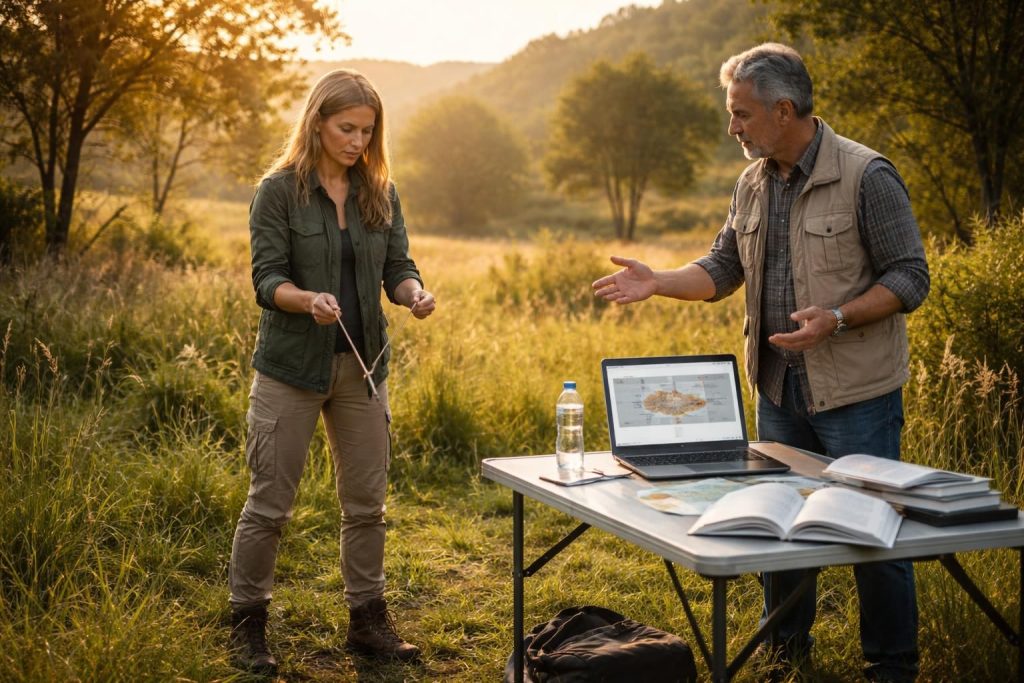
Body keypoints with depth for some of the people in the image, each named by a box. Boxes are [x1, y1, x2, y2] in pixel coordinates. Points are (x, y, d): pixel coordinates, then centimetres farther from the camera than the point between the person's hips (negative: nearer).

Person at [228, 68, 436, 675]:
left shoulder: (381, 193, 7)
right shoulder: (280, 190, -6)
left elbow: (398, 267, 5)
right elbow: (267, 279, -11)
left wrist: (414, 293, -18)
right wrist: (307, 299, -32)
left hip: (363, 366, 4)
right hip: (293, 366, -4)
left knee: (367, 502, 9)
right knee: (270, 503, 2)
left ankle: (369, 621, 23)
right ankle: (248, 626, 17)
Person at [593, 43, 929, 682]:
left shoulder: (867, 176, -13)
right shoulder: (754, 184, 7)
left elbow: (909, 277, -12)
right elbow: (723, 268, 14)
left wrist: (838, 319, -25)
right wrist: (659, 282, -1)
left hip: (856, 394, -6)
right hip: (779, 389, 7)